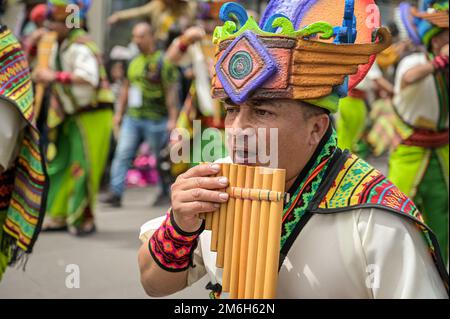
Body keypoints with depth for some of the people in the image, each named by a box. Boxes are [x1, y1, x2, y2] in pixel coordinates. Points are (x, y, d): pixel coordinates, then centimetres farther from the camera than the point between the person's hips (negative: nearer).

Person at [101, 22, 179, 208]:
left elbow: (171, 91, -11)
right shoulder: (134, 62, 13)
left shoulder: (162, 61, -7)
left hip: (156, 120, -6)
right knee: (122, 154, -5)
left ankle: (166, 193, 20)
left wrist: (173, 119, -16)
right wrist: (120, 113, 20)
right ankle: (115, 193, -7)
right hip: (132, 118, 6)